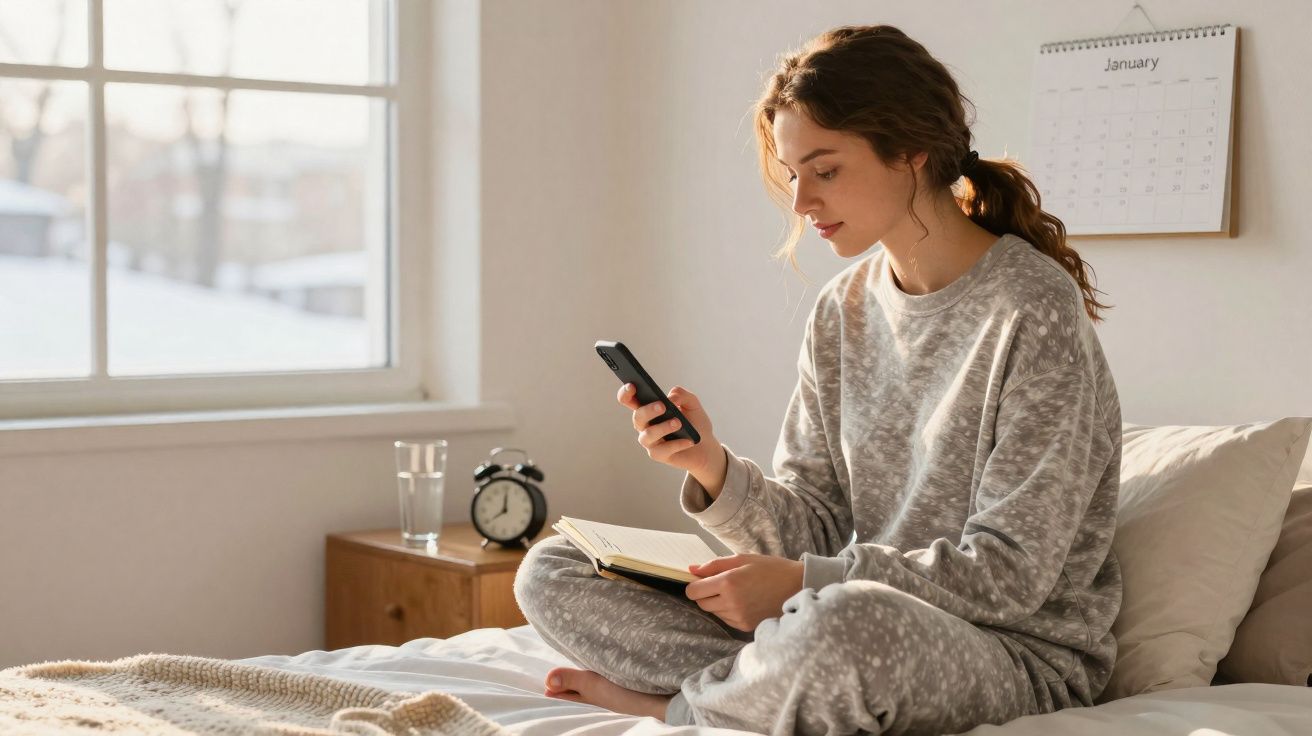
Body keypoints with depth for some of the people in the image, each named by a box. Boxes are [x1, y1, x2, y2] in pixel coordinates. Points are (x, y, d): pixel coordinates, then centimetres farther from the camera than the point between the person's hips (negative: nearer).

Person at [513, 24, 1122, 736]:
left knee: (844, 622, -43)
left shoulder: (1033, 309, -14)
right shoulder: (843, 309, 7)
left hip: (1021, 653, -6)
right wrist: (715, 470, -15)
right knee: (550, 570, 0)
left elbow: (1010, 574, -17)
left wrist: (802, 581, -19)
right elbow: (816, 524, 5)